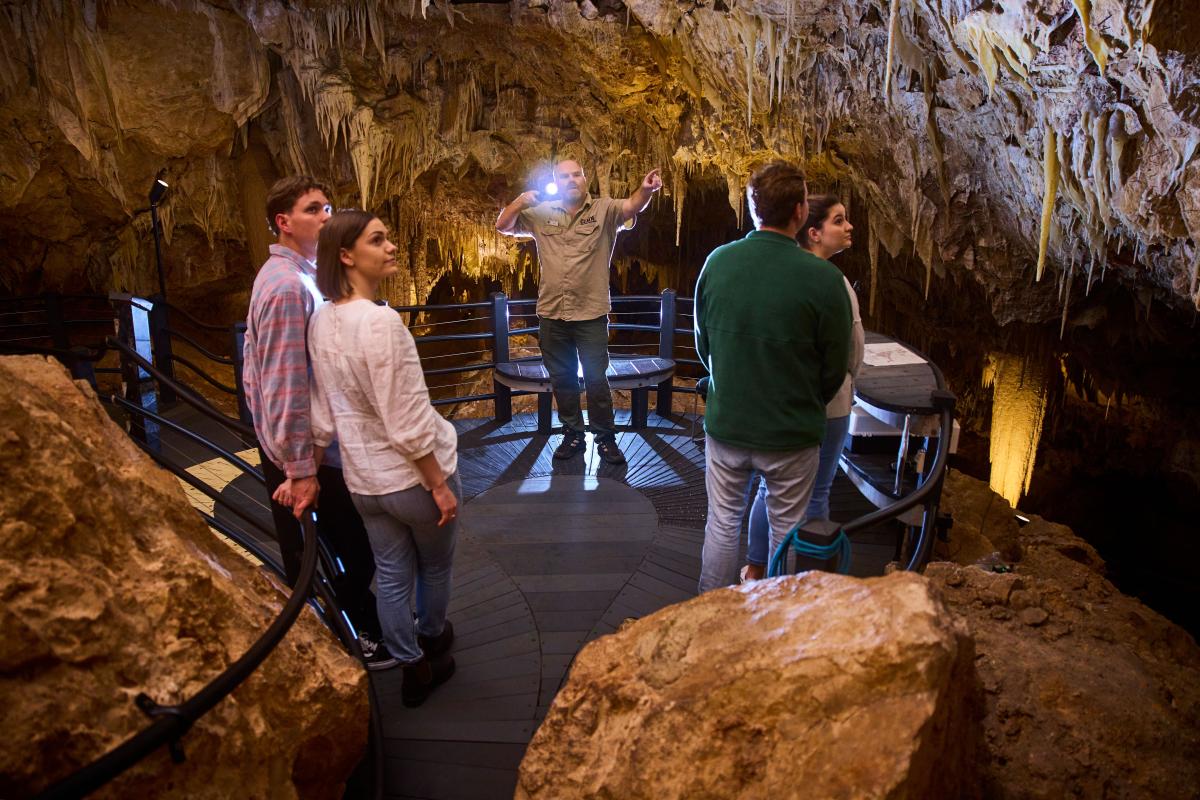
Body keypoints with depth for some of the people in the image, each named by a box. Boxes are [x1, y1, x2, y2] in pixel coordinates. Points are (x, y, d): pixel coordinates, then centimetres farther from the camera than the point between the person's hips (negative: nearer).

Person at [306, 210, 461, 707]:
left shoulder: (320, 321, -3)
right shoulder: (380, 322, -27)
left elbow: (321, 414, 5)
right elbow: (409, 424, -25)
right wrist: (440, 484, -15)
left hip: (363, 479, 6)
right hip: (412, 476, -6)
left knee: (391, 576, 18)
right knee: (435, 568, 21)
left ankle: (413, 667, 33)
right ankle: (433, 638, 45)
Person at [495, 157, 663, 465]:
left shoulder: (604, 209, -2)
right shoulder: (541, 213, 6)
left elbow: (631, 207, -20)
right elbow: (503, 226, 9)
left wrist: (645, 190, -43)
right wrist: (519, 203, -12)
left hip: (591, 313, -3)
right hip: (552, 313, 3)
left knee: (596, 378, 3)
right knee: (562, 378, 13)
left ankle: (605, 438, 17)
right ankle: (573, 435, 28)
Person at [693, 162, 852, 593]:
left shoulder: (717, 262, -9)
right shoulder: (823, 278, -19)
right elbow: (835, 368, -8)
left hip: (726, 423, 3)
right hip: (790, 434, -2)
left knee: (722, 522, 18)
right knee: (787, 528, 17)